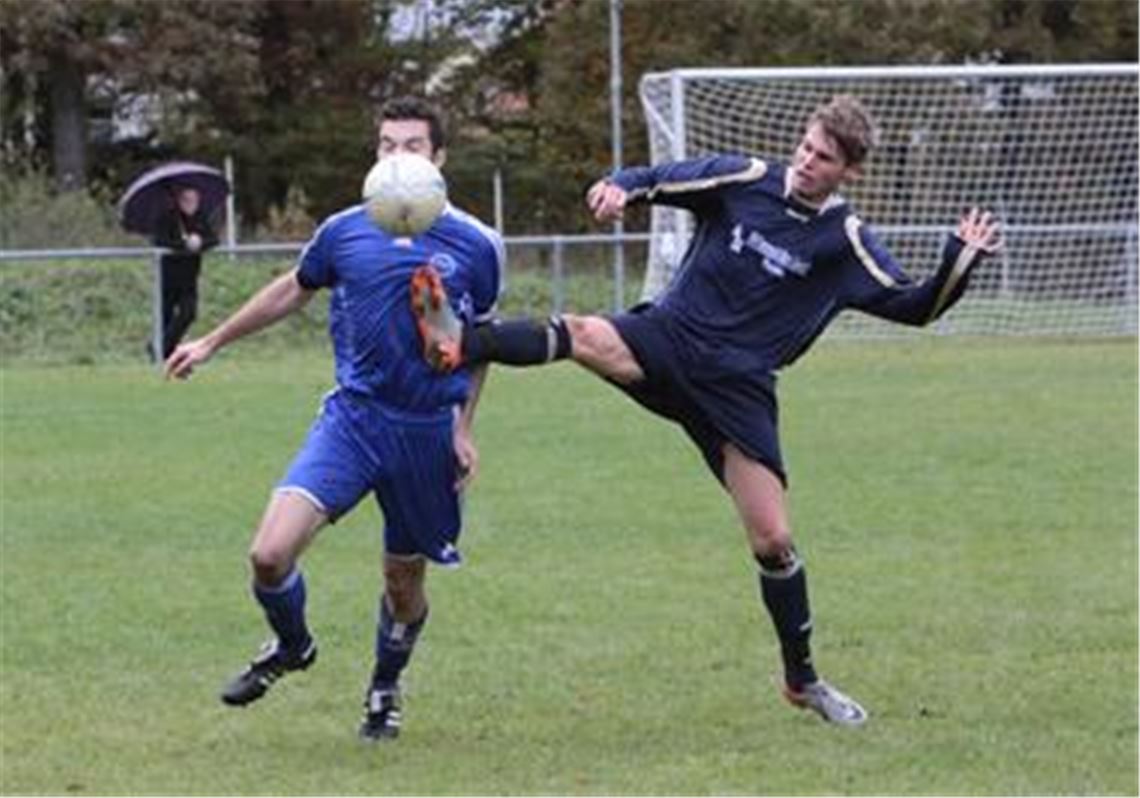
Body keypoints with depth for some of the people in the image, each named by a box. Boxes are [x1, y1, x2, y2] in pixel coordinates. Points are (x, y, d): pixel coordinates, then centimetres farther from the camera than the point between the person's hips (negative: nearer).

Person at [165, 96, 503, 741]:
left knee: (405, 580, 11)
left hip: (428, 433, 0)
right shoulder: (343, 232, -1)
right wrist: (213, 343, 25)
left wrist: (464, 428, 7)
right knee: (271, 555, -15)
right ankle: (292, 646, 18)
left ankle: (386, 689, 41)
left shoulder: (477, 245, -4)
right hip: (352, 418, 0)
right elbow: (292, 292, 18)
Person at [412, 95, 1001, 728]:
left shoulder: (845, 242, 2)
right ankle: (459, 345, -55)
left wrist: (960, 260, -14)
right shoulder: (745, 181, 1)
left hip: (738, 388, 0)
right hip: (667, 340, 0)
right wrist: (619, 187, -20)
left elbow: (915, 306, 3)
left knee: (773, 541, -2)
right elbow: (660, 181, 3)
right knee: (584, 336, -34)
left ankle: (803, 680, 17)